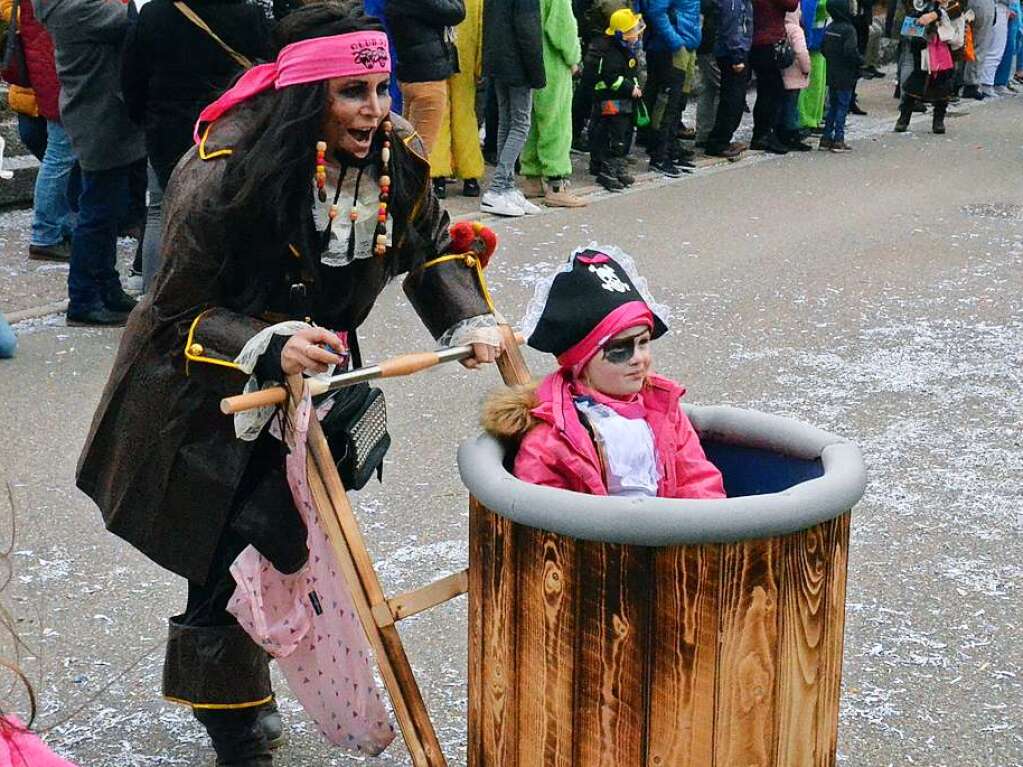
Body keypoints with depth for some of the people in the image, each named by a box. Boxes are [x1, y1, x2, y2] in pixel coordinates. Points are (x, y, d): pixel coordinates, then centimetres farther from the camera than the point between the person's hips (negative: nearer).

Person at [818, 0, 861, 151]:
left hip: (831, 75, 7)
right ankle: (838, 140, -1)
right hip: (845, 76, -7)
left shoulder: (829, 28, 6)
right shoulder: (848, 29, -17)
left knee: (832, 106, 15)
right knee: (843, 106, -1)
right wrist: (860, 61, -8)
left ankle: (826, 138, 15)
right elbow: (850, 51, -24)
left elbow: (823, 49, 11)